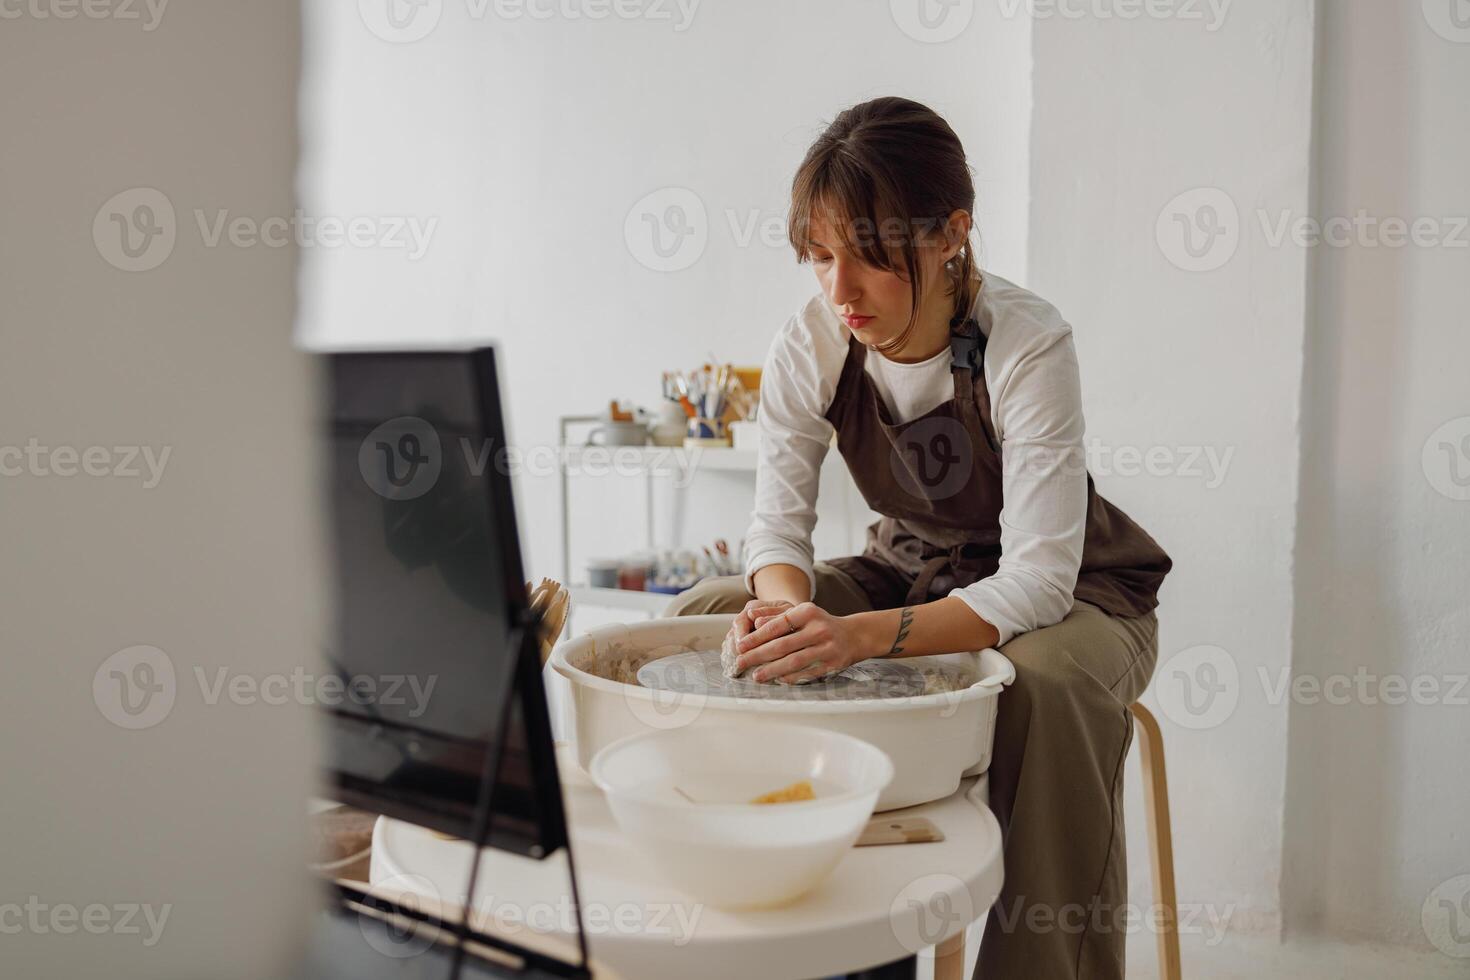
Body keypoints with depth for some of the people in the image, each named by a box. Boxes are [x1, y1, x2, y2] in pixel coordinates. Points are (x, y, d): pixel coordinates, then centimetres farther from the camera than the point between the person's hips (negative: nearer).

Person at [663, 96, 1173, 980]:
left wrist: (866, 635, -47)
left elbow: (1037, 581, -32)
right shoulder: (809, 346, -14)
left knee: (1048, 684, -39)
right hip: (910, 571, 4)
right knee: (704, 613, -14)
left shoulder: (1029, 345, -27)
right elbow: (779, 524, -12)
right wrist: (789, 609, -36)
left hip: (1068, 595, -4)